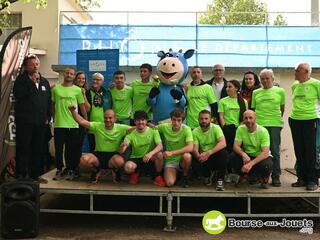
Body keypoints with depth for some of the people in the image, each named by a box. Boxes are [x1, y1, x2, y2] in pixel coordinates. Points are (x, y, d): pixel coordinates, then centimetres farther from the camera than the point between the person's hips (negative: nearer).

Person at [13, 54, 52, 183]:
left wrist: (48, 117, 9)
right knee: (23, 149, -2)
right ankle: (21, 175, 5)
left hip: (41, 122, 5)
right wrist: (32, 82, -17)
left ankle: (35, 174, 18)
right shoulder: (21, 79, 0)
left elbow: (49, 101, 17)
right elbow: (18, 95, -18)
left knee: (38, 150, 9)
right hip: (25, 122, -5)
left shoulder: (44, 81, 14)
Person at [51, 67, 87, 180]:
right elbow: (53, 105, 13)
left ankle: (71, 170, 16)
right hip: (59, 124, 1)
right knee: (58, 148, 6)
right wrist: (54, 118, 12)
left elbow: (82, 107, 5)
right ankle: (59, 170, 17)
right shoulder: (56, 88, 6)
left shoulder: (77, 90, 2)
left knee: (71, 149, 5)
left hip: (73, 124, -1)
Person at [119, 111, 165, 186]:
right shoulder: (131, 134, -9)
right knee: (128, 167, -32)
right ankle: (135, 173, 8)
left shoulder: (153, 130, -9)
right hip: (136, 158, 0)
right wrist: (123, 145, -43)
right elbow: (121, 151, -18)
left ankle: (158, 176, -4)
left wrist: (151, 153, -41)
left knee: (159, 154, -32)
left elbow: (160, 146, -22)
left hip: (150, 158, 0)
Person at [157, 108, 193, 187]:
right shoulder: (165, 127, -8)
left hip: (182, 160, 0)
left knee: (187, 156, -37)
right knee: (169, 183, -25)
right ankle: (175, 173, 12)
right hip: (170, 161, 1)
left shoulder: (186, 129, -17)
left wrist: (172, 152, -35)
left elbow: (190, 147, -29)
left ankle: (185, 176, -6)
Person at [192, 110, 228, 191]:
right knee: (195, 163, -29)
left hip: (215, 155, -2)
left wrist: (209, 153, -40)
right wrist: (198, 156, -35)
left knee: (223, 152, -34)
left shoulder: (216, 128, -11)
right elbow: (195, 148, -10)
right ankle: (207, 175, 7)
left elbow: (223, 143, -27)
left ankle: (220, 180, -19)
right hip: (203, 157, 2)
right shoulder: (195, 132, -2)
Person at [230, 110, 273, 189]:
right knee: (232, 158, -25)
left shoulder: (263, 131, -18)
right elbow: (236, 146, -14)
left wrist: (251, 164, -40)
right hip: (247, 156, 3)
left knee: (266, 165, -37)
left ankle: (265, 178, 2)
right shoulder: (240, 129, -8)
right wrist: (243, 154, -37)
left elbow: (265, 153, -26)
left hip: (261, 157, -3)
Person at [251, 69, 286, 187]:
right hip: (259, 124, 1)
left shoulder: (280, 91, 5)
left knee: (275, 151, 2)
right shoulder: (256, 93, 10)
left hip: (274, 124, -1)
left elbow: (282, 108, 14)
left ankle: (276, 177, 10)